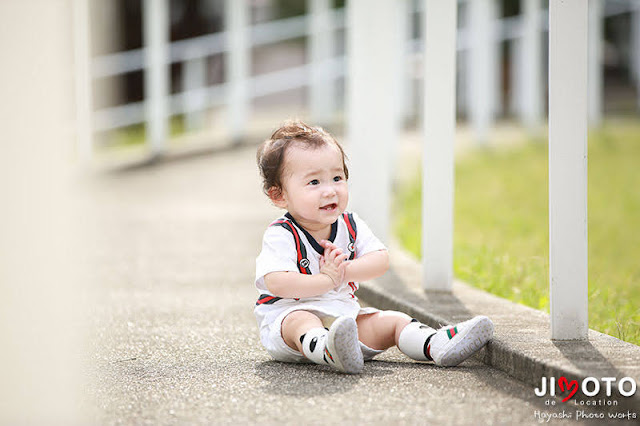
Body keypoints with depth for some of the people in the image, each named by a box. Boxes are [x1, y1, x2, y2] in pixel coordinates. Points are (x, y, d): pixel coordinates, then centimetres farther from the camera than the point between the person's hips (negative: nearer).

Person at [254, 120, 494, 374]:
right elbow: (277, 283, -25)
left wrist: (344, 271, -18)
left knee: (393, 320, -4)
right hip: (287, 315, -8)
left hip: (344, 313, 8)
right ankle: (328, 352, -71)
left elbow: (380, 260, -1)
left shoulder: (351, 226, 8)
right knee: (300, 323, -39)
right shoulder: (281, 236, -12)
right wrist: (327, 279, -23)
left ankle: (436, 346, -25)